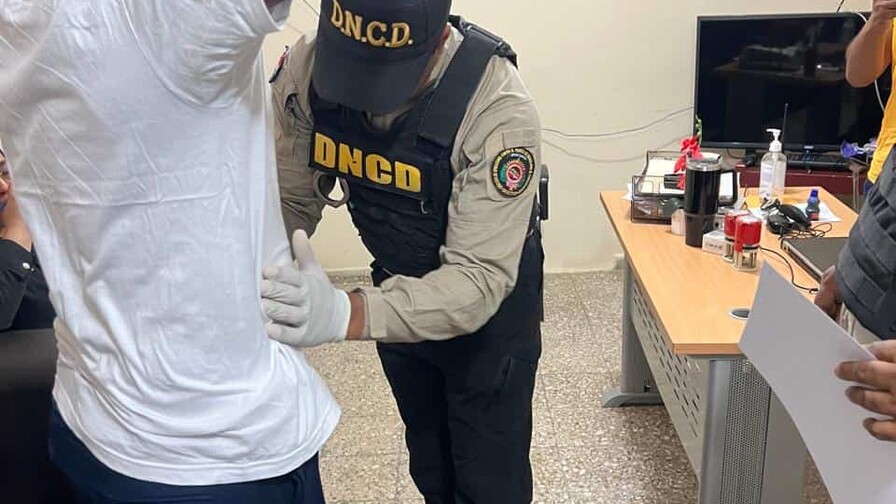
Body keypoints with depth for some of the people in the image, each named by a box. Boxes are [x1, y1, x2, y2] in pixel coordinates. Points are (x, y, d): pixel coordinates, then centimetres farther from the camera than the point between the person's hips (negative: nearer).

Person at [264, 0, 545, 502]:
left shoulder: (501, 113, -35)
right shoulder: (305, 69, -22)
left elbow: (480, 278, -37)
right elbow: (291, 200, -14)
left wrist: (347, 314, -52)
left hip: (493, 299, -4)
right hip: (399, 290, 4)